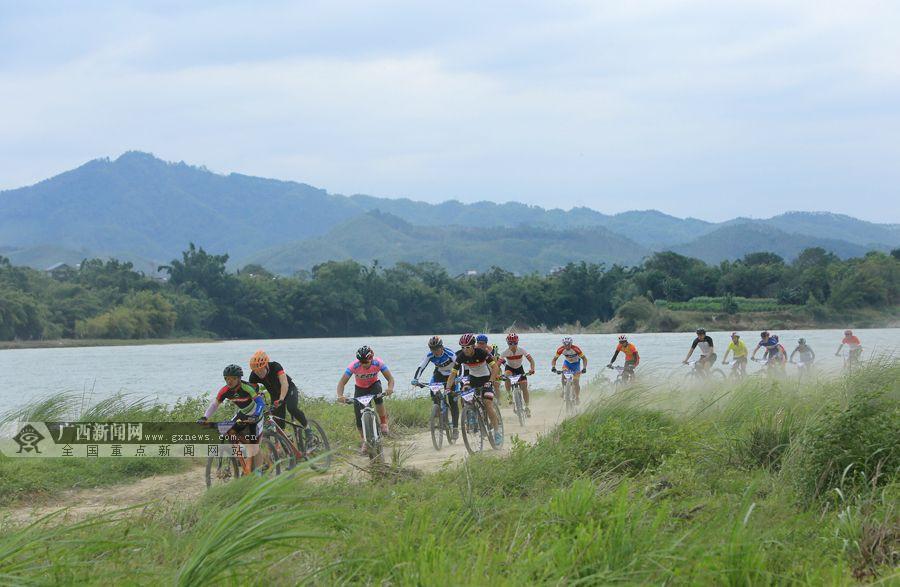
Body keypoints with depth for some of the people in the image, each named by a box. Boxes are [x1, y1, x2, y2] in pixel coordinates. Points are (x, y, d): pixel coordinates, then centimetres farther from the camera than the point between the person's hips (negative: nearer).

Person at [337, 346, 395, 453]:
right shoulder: (354, 366, -30)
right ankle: (365, 442, 14)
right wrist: (340, 396, -49)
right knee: (359, 418, -10)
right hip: (360, 389, 1)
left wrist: (390, 388, -50)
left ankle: (384, 422, -13)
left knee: (378, 396, -37)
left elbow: (390, 378, -27)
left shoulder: (378, 363, -29)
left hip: (374, 385, -1)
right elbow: (342, 383, -29)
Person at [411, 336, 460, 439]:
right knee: (433, 393, -21)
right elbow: (421, 367, -22)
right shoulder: (430, 355, -20)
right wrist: (415, 379, -37)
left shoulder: (450, 354, -30)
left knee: (453, 402, -9)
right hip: (439, 374, 4)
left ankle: (455, 427, -3)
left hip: (451, 375, -4)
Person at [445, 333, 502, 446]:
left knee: (488, 405, -17)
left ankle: (497, 432, -11)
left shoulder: (482, 353, -26)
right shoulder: (461, 356, -16)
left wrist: (490, 381, -41)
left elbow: (495, 367, -28)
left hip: (486, 378, -5)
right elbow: (453, 373, -15)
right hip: (473, 378, 5)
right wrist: (448, 388, -28)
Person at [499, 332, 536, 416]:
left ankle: (527, 407, 0)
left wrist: (531, 369, -48)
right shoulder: (505, 352, -25)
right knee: (507, 378, -34)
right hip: (509, 367, -1)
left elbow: (531, 360, -29)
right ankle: (510, 395, -12)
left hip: (519, 368, 1)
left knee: (524, 386, -10)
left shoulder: (521, 350, -24)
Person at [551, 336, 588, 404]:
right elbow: (554, 359, -19)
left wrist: (584, 368, -40)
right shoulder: (561, 349, -26)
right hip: (567, 363, 2)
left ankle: (577, 398, 5)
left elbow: (584, 359, -26)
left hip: (576, 363, -2)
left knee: (576, 382, -9)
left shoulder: (575, 349, -33)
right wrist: (553, 367, -37)